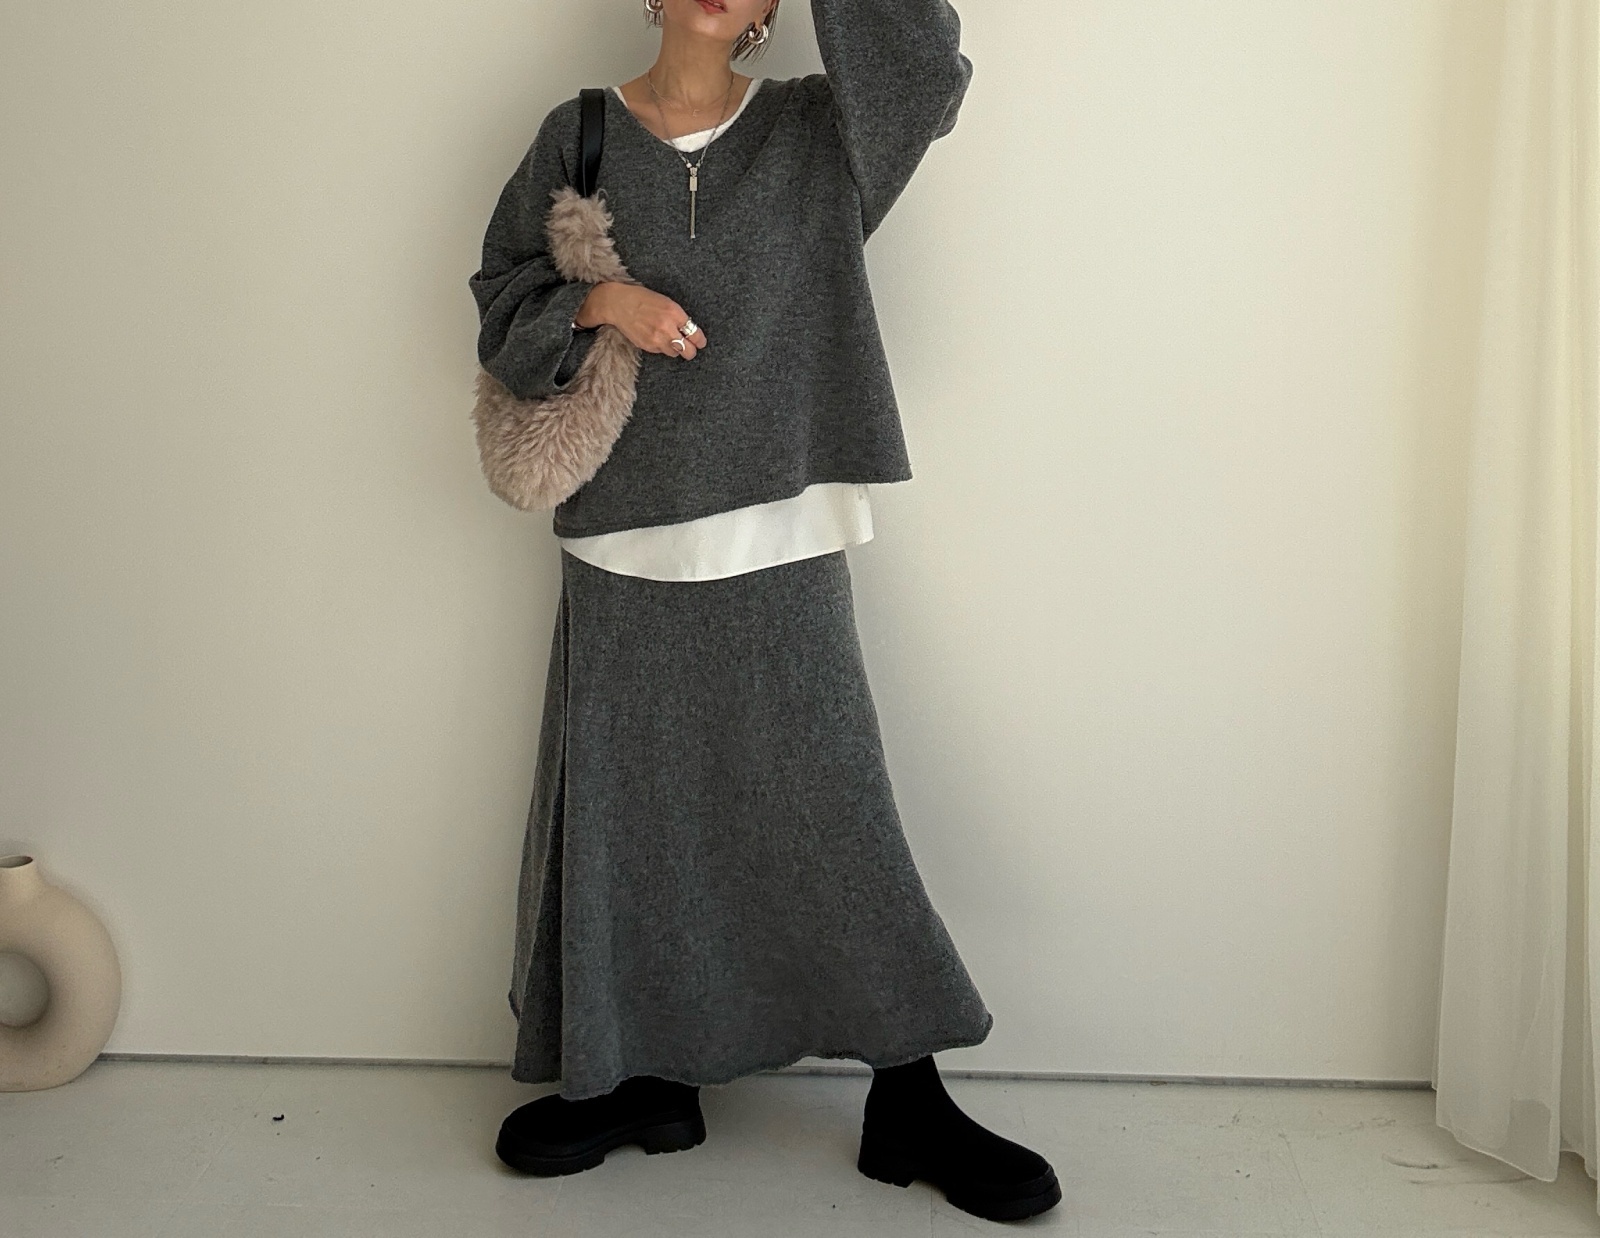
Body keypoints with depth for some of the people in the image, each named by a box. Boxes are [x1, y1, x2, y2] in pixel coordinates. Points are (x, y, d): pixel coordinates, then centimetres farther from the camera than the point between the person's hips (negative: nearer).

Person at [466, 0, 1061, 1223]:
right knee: (619, 813, 8)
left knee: (838, 813, 1)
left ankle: (909, 1102, 14)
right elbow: (502, 305, 6)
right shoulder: (578, 137, 6)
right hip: (627, 549, 2)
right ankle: (641, 1077, 26)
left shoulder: (816, 133, 5)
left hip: (779, 552, -1)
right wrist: (594, 304, -12)